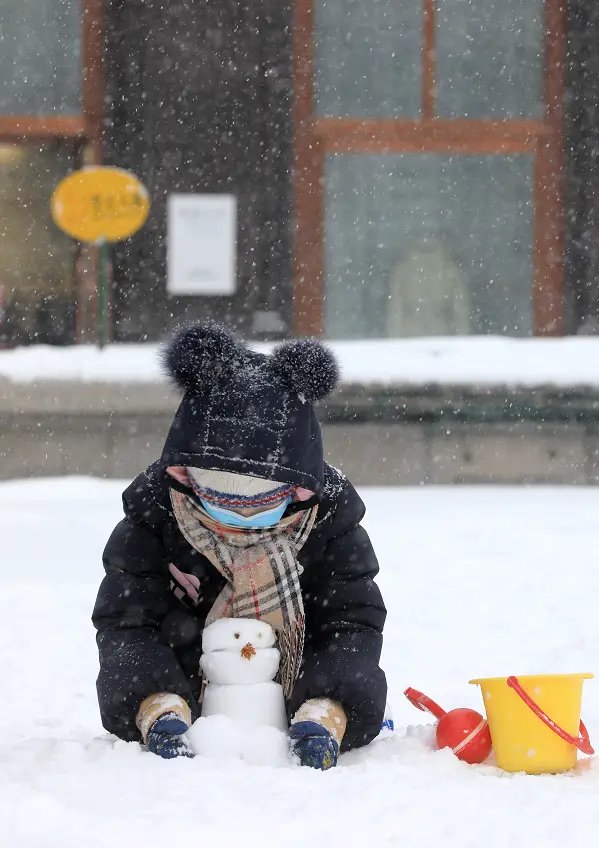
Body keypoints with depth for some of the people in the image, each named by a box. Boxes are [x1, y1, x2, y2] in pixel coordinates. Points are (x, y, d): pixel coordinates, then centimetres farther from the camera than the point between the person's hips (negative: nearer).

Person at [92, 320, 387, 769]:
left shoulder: (330, 518, -10)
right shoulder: (154, 516, -11)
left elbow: (354, 621, -8)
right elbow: (124, 620, -11)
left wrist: (322, 710, -28)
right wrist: (162, 706, -31)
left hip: (293, 682, 0)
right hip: (187, 678, 0)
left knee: (362, 690, -27)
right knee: (123, 684, -28)